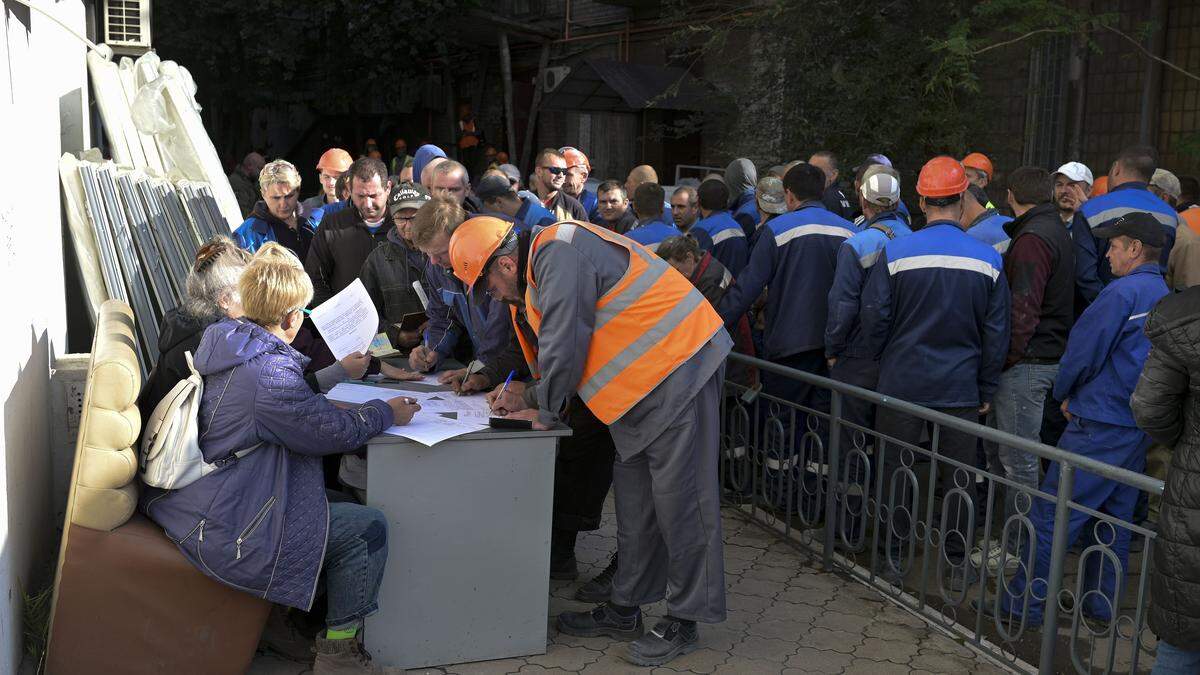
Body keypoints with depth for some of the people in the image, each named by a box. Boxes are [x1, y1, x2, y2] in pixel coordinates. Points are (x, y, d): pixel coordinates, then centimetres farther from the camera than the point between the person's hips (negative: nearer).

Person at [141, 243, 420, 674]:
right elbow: (337, 430, -17)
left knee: (340, 502, 23)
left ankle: (305, 613, 32)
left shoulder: (226, 341, 4)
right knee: (367, 527, -5)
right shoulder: (268, 372, -26)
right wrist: (387, 412, -1)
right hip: (220, 532, -10)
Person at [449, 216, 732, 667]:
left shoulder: (559, 254, -16)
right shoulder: (546, 263, 17)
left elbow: (565, 342, -19)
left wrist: (546, 412, -5)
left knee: (679, 499, -4)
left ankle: (684, 622, 8)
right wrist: (532, 400, 12)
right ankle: (625, 610, 25)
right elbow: (562, 346, 23)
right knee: (634, 499, 14)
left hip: (677, 368, -11)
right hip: (646, 384, 11)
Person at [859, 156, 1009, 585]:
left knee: (896, 470, 11)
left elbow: (874, 319, -7)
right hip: (961, 387, 2)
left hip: (902, 382, -1)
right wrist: (987, 389, 11)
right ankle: (958, 563, 24)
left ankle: (892, 558, 21)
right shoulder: (988, 259, -4)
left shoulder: (894, 253, -11)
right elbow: (996, 333, 1)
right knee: (957, 476, 13)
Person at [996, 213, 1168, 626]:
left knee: (1052, 512, -4)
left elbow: (1083, 350, -13)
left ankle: (1022, 602, 0)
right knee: (1116, 514, 16)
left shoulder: (1122, 292, -15)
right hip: (1139, 425, 9)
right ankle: (1102, 604, 25)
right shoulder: (1167, 296, 12)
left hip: (1100, 422, -9)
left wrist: (1064, 393, 6)